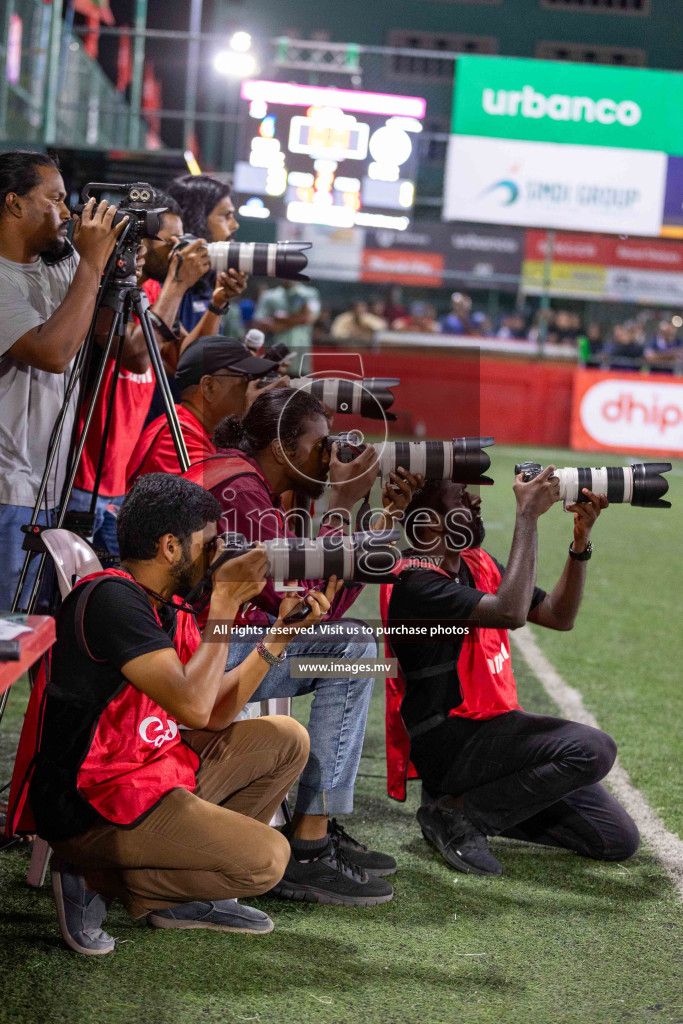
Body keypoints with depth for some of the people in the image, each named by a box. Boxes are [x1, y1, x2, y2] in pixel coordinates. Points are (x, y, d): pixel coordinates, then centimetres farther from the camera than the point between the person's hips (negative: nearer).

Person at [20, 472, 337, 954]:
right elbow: (192, 706, -27)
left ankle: (185, 894, 10)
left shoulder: (167, 606, 10)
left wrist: (280, 634, 5)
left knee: (285, 738, 13)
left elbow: (215, 714, 11)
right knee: (266, 857, -18)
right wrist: (226, 602, -19)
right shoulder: (111, 599, -20)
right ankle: (93, 879, -5)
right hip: (92, 805, -10)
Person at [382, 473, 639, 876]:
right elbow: (509, 612, -30)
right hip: (448, 742, -9)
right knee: (593, 749, -27)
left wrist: (582, 540, -3)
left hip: (490, 729, 9)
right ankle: (456, 812, -12)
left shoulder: (478, 564, 11)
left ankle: (478, 798, 11)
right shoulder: (414, 582, -18)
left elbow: (558, 615, 10)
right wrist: (528, 515, -25)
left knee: (619, 839, 3)